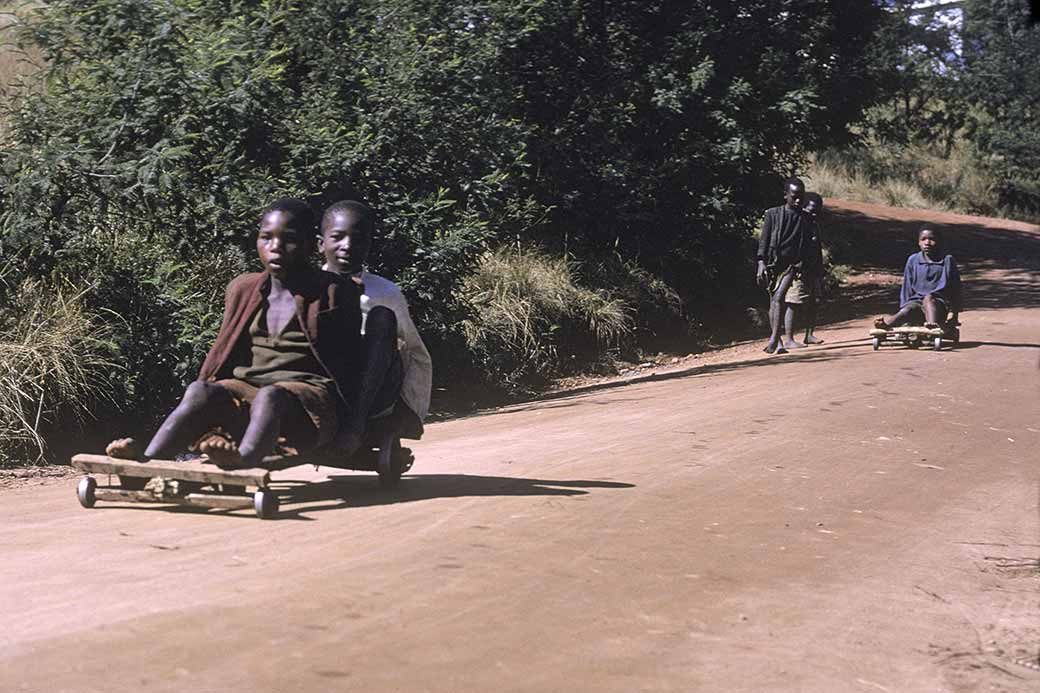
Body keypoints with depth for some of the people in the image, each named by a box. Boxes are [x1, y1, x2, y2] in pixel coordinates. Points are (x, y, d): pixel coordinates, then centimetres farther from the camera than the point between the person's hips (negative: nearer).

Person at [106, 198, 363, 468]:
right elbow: (223, 352, 21)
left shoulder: (334, 293, 4)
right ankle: (148, 461, -47)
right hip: (247, 385, 4)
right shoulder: (242, 289, 18)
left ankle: (245, 460, -68)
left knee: (270, 397, -38)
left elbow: (349, 364, 4)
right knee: (200, 391, -27)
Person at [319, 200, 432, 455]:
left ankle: (357, 417, -35)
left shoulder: (386, 294, 6)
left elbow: (419, 359, 13)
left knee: (382, 316, -21)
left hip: (373, 393, 0)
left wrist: (411, 409, 1)